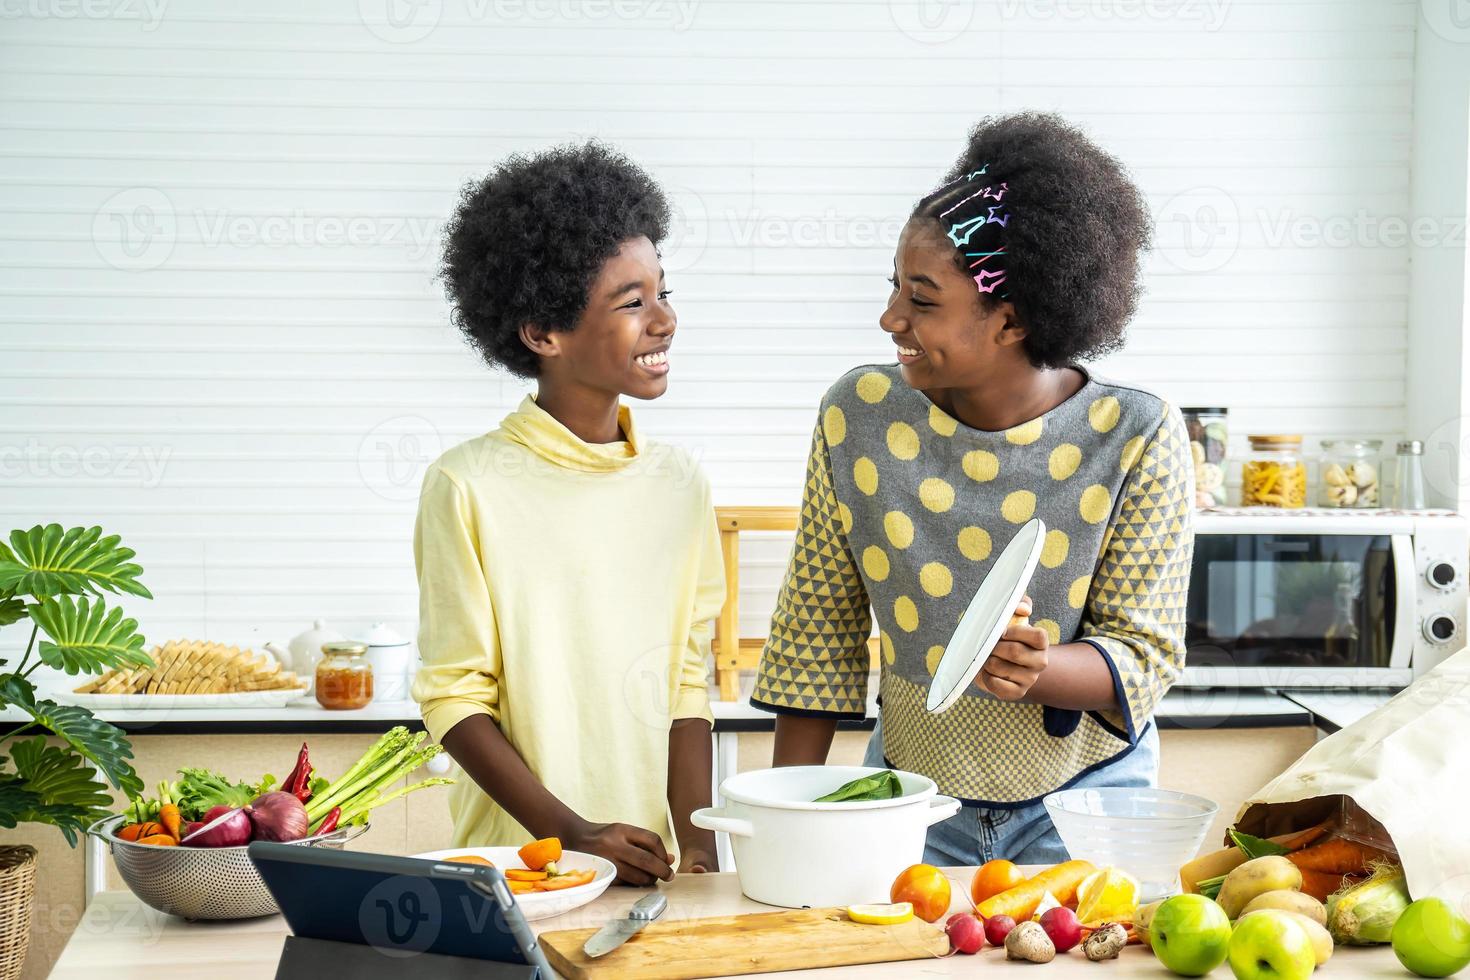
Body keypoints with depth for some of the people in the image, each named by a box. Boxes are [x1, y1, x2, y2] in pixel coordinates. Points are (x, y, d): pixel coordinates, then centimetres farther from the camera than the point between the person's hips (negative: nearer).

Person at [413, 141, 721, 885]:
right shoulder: (469, 487, -7)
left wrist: (696, 848, -2)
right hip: (516, 870, -3)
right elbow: (455, 699, -7)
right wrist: (572, 833, -14)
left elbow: (687, 687, 7)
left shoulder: (679, 484, 5)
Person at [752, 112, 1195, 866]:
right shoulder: (859, 415, -9)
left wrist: (1040, 672, -33)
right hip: (909, 795, 2)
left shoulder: (1137, 440, -15)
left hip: (1084, 799, -1)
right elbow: (817, 630, 0)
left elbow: (1146, 654, -11)